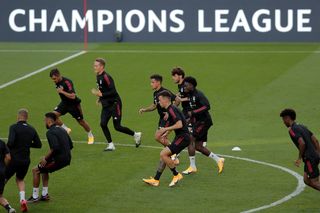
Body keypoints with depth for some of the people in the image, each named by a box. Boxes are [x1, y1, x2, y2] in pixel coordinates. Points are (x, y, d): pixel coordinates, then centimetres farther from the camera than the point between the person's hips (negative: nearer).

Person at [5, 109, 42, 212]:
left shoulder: (14, 127, -12)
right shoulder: (32, 129, 4)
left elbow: (10, 142, -23)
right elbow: (38, 144, 9)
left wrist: (6, 148, -2)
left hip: (14, 159, -5)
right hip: (26, 160, 5)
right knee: (20, 179, 24)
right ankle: (22, 199, 4)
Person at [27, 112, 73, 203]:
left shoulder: (51, 132, -13)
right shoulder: (62, 130, 15)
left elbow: (55, 147, -27)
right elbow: (70, 145, 18)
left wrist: (46, 158, -16)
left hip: (59, 159, -9)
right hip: (66, 159, 9)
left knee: (36, 170, 3)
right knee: (44, 169, 28)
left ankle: (35, 197, 7)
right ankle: (45, 195, 26)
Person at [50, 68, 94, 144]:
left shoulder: (67, 82, -30)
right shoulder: (57, 82, -5)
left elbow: (73, 96, -37)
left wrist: (62, 92, -35)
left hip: (73, 104, -7)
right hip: (64, 103, 7)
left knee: (81, 121, 8)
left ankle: (90, 135, 31)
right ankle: (66, 129, 4)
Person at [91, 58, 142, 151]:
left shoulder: (106, 77, -20)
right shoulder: (98, 77, 8)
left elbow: (113, 92, -25)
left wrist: (101, 95, -27)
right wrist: (100, 98, 9)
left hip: (114, 104, -8)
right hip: (106, 105, 8)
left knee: (117, 127, -5)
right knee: (103, 124, -4)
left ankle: (136, 135, 16)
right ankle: (110, 145, 5)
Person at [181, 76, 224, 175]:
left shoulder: (198, 95, -17)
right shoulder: (190, 95, 12)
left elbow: (207, 106, -27)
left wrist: (193, 113, -27)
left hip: (203, 121, -10)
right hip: (197, 122, 10)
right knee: (198, 146, 9)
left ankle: (192, 167, -7)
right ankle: (218, 160, 20)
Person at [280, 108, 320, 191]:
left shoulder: (292, 130, -11)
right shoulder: (302, 126, 16)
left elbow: (302, 143, -24)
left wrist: (299, 158, -12)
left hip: (309, 158, -9)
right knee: (307, 180, 14)